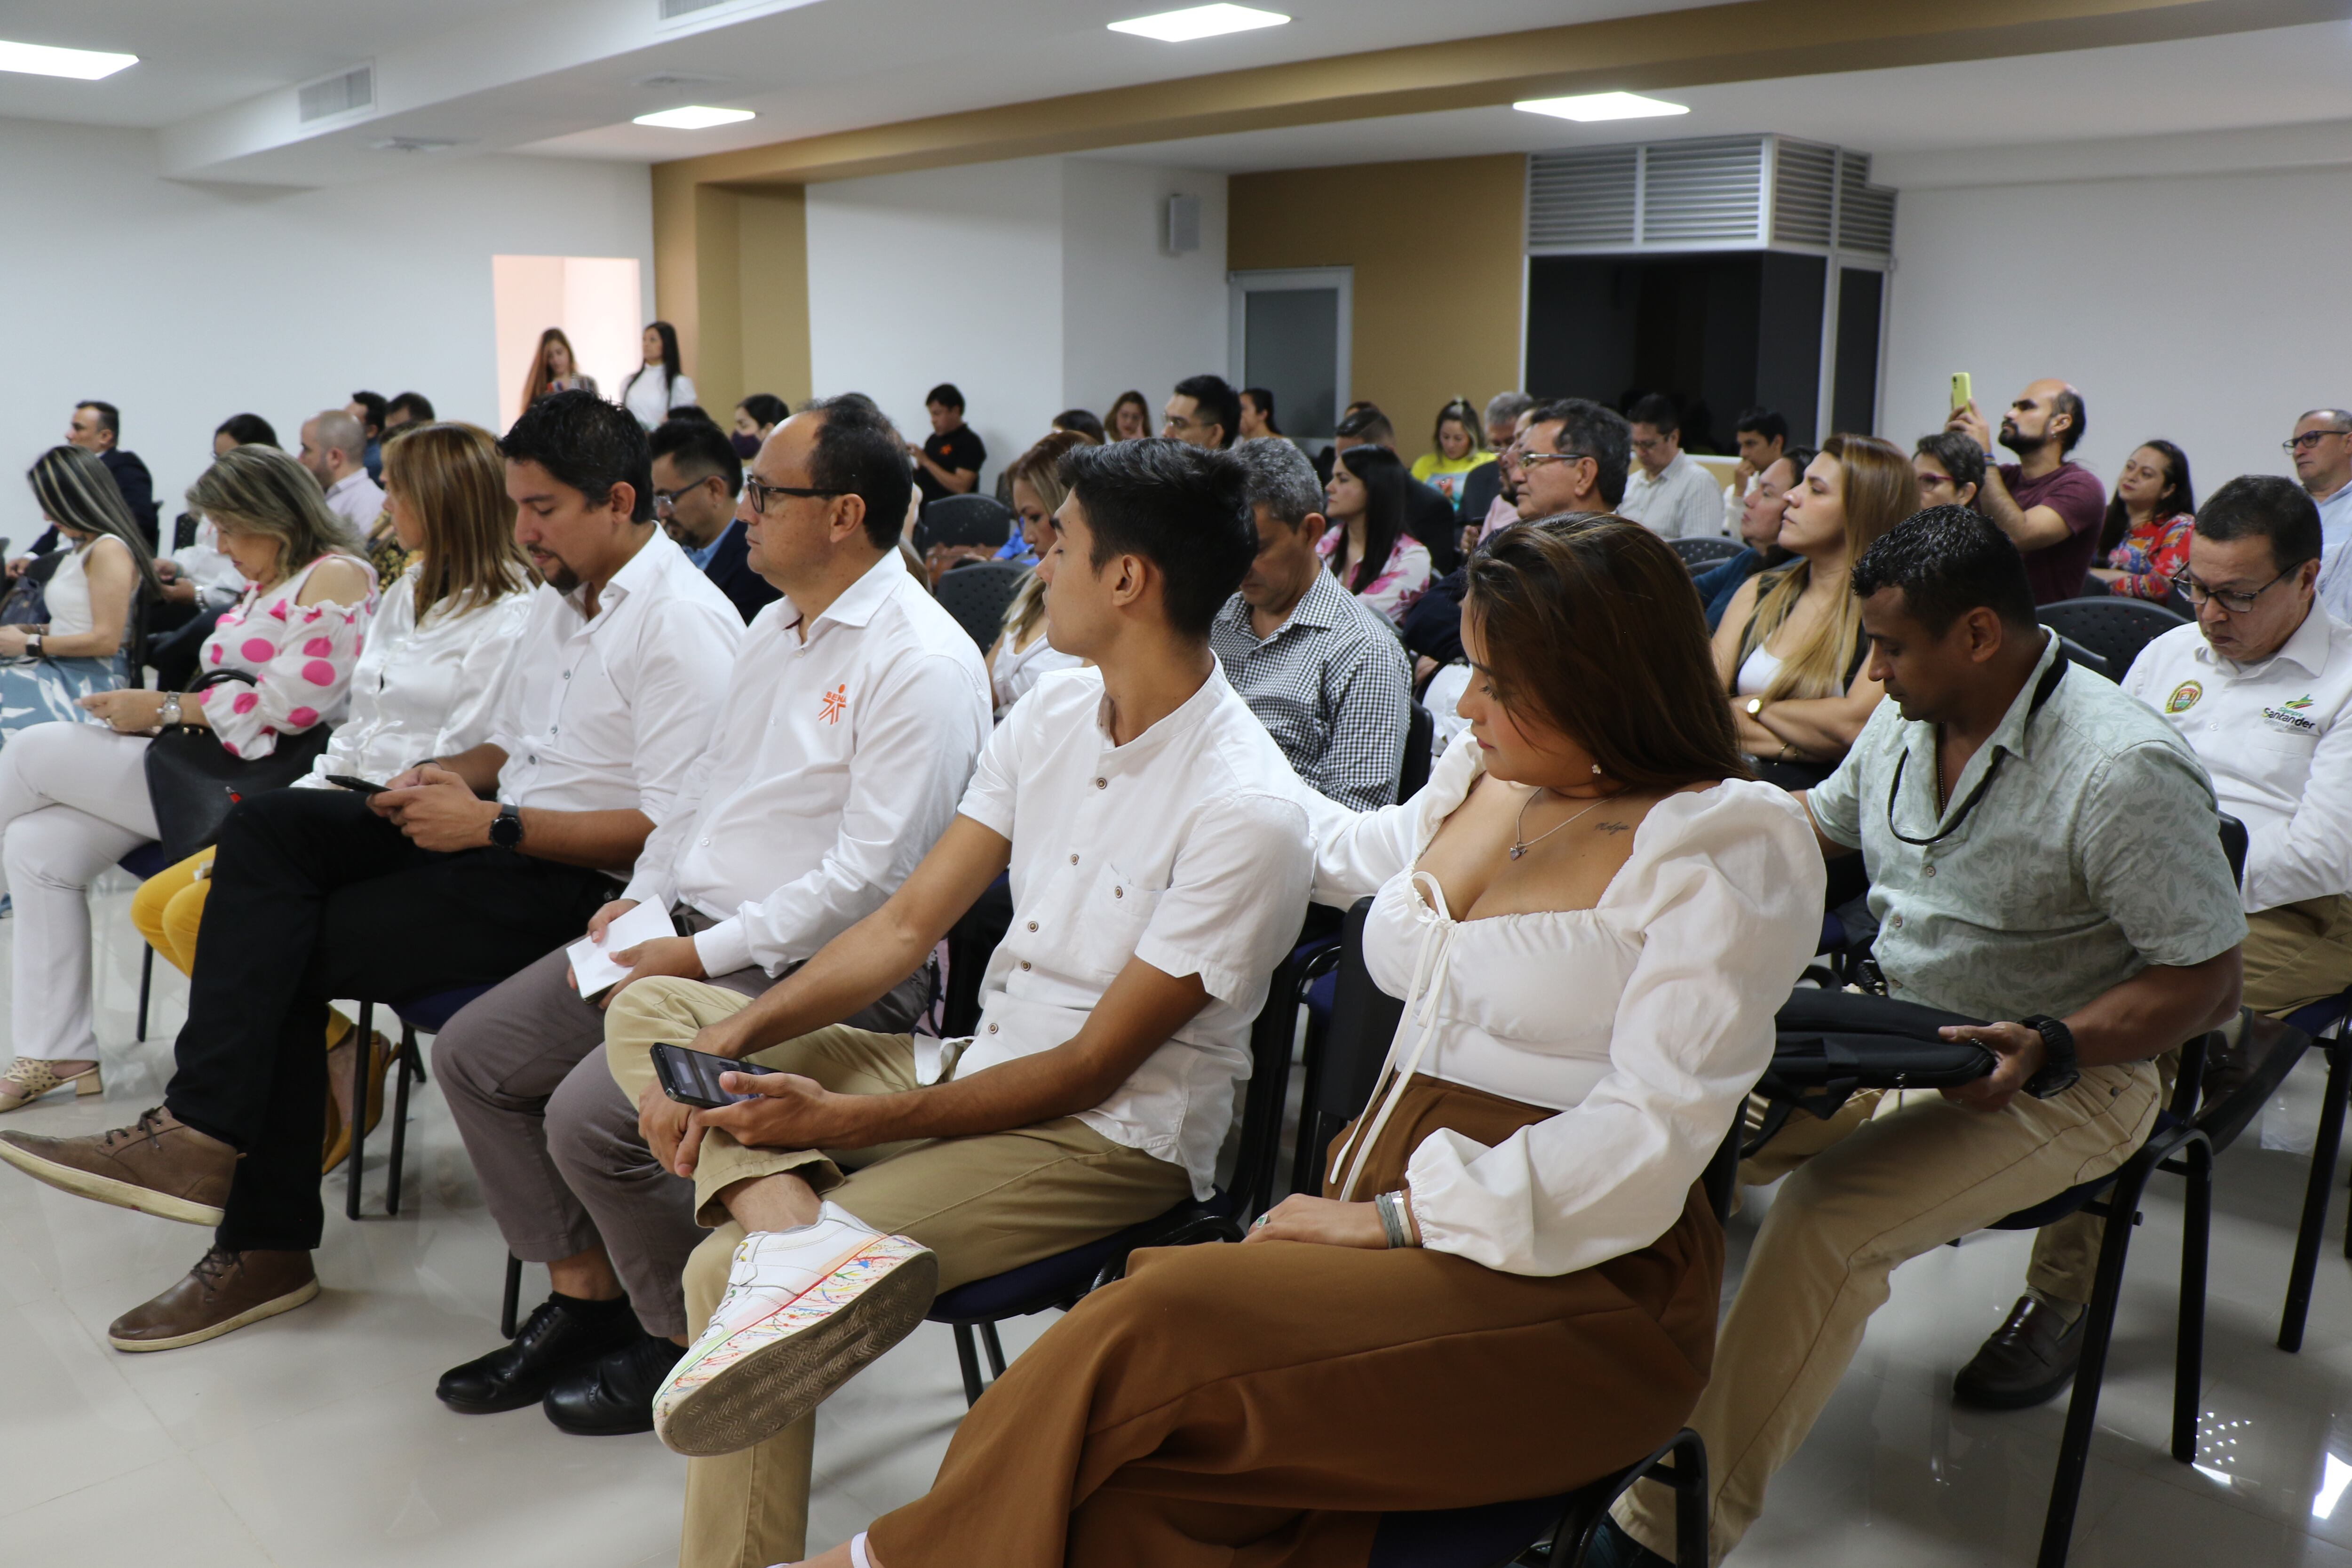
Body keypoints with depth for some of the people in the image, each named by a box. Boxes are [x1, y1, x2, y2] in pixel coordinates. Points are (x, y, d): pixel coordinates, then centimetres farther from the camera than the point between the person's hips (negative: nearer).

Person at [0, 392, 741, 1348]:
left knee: (291, 951, -14)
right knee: (265, 826, -9)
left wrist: (494, 824, -19)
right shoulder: (558, 597, 18)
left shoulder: (682, 625, -14)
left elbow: (672, 829, -21)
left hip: (577, 884, -9)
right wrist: (453, 776, 3)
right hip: (498, 833, 9)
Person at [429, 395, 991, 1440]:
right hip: (694, 926, 10)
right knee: (473, 1052, 4)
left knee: (590, 1116, -23)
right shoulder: (777, 625, 14)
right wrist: (641, 899, 6)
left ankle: (691, 1342, 4)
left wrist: (697, 957, -18)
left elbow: (869, 875, -22)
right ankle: (586, 1299, 16)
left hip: (814, 967, -9)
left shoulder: (921, 664, -17)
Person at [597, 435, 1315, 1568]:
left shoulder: (1247, 812, -22)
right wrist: (737, 1035, -9)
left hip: (1113, 1135, -8)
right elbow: (909, 923, 4)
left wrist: (857, 1119, -21)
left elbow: (1094, 1067, -19)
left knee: (725, 1272, -23)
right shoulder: (1052, 714, 2)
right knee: (650, 1008, -1)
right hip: (975, 1066, 9)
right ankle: (796, 1226, -27)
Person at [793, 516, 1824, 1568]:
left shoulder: (1722, 850, -7)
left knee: (1157, 1331, -27)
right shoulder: (1484, 779, 14)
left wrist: (1394, 1215, -18)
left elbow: (1650, 1135, -16)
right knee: (1145, 1467, -25)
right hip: (1388, 1218, 6)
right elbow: (1355, 851, 36)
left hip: (1564, 1283, -6)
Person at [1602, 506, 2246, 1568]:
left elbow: (2207, 980, -17)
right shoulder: (1908, 722, 3)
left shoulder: (2126, 771, -21)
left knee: (1825, 1221, -30)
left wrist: (2049, 1051, -31)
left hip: (2061, 1082, -7)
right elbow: (1822, 819, 23)